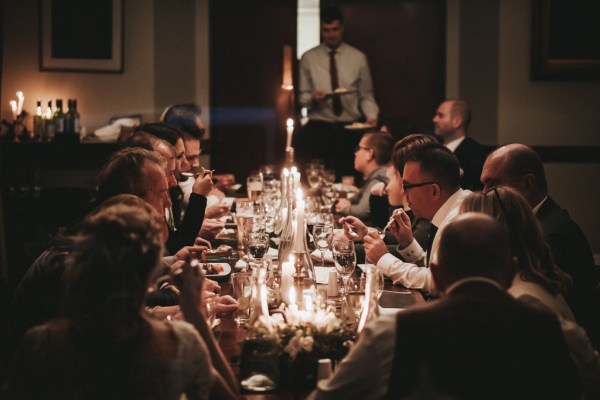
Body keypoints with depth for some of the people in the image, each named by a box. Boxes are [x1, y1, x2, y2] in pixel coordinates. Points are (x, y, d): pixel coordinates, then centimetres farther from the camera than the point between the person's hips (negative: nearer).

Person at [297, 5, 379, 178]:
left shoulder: (358, 58, 8)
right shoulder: (308, 58, 8)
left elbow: (366, 96, 10)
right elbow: (302, 97, 11)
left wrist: (371, 116, -8)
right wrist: (313, 99, -11)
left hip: (350, 129, 0)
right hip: (318, 127, 0)